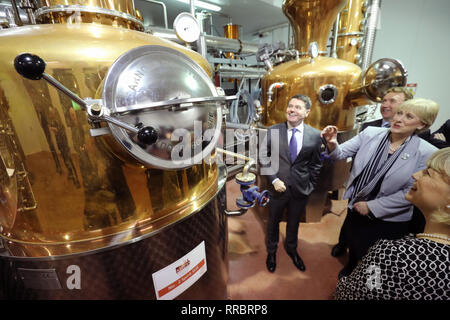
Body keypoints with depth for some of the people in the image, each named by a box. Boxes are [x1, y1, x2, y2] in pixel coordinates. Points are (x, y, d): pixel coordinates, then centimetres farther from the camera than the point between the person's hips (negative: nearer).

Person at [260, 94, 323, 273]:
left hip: (301, 190, 1)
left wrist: (310, 185, 0)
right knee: (273, 221, 18)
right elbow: (264, 157, -5)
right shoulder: (273, 131, -7)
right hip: (278, 186, 0)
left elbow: (316, 164, 4)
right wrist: (274, 180, -12)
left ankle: (291, 249, 52)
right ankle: (271, 251, 46)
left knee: (294, 222, 22)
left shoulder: (315, 135, -5)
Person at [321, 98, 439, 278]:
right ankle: (351, 267, 62)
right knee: (351, 242, 28)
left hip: (387, 218, -3)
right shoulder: (370, 133, -11)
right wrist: (332, 144, -36)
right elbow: (341, 153, -14)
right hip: (356, 207, 3)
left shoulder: (426, 153, -18)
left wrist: (371, 206, -19)